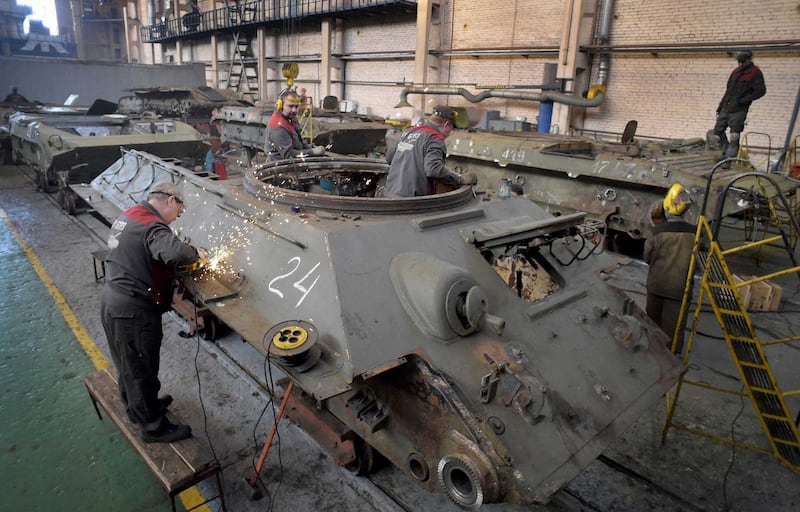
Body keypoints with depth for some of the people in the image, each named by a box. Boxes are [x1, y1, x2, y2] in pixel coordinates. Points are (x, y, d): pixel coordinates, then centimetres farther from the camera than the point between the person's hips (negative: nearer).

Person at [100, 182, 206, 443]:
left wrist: (186, 257, 4)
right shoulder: (151, 225, -22)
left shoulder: (128, 216, 10)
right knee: (142, 369, 6)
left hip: (112, 302, 10)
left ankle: (139, 406, 46)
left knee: (128, 364, 26)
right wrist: (195, 254, -20)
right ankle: (153, 426, 23)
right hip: (134, 312, -10)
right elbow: (174, 252, -41)